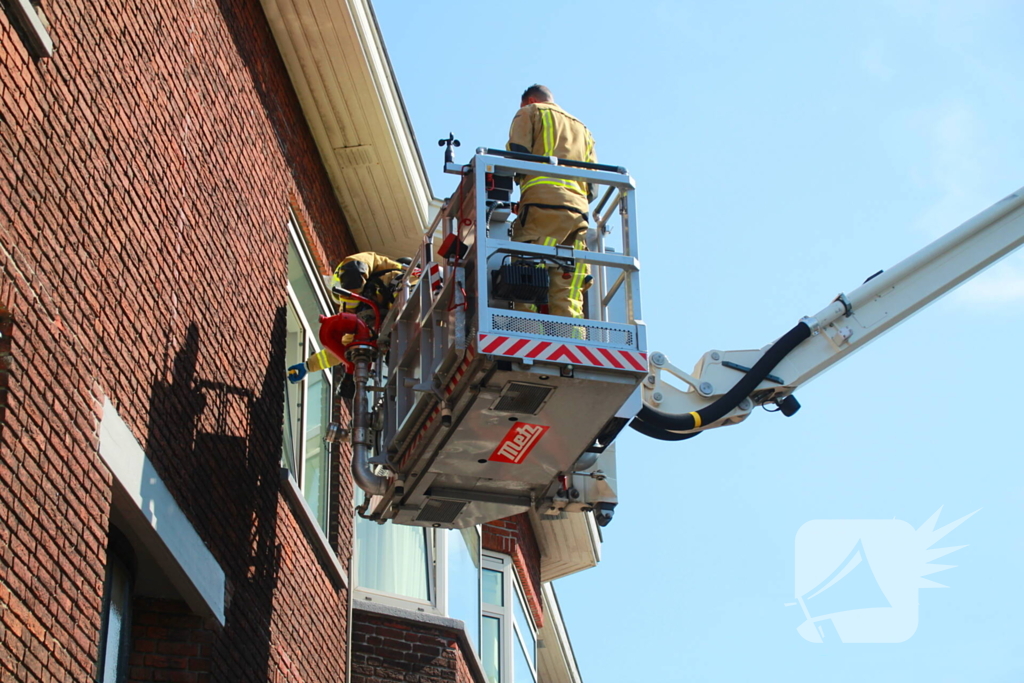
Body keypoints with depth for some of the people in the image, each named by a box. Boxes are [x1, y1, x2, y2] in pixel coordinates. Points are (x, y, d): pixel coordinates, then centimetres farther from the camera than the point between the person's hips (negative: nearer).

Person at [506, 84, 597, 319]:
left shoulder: (530, 112, 18)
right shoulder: (582, 129, 34)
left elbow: (516, 154, 3)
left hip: (543, 203, -5)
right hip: (579, 210, 5)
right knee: (567, 295, -3)